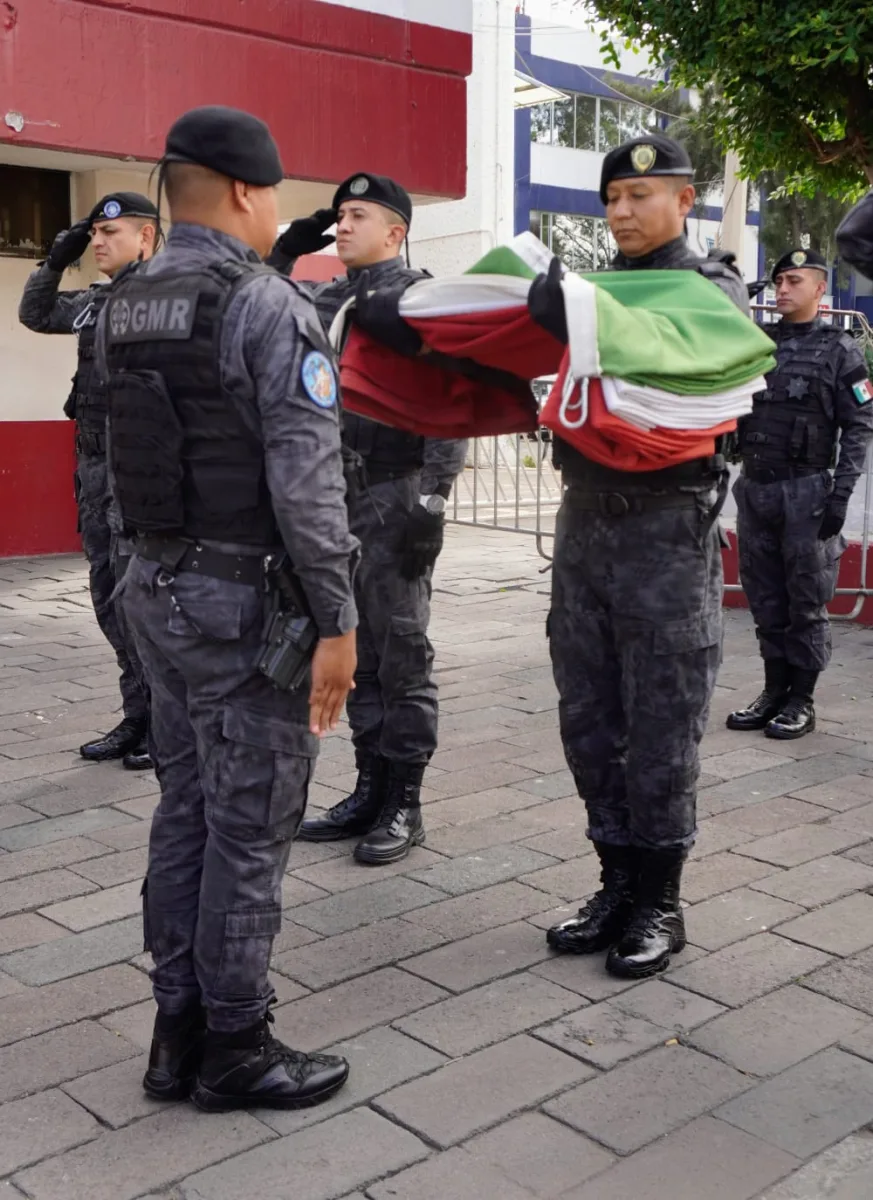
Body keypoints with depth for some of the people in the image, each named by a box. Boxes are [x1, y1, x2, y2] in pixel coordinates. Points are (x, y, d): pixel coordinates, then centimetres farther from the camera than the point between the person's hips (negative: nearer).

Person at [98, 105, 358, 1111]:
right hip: (244, 597, -8)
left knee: (184, 810, 15)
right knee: (249, 827, 3)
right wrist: (336, 620, -15)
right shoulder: (268, 305, -14)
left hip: (157, 586, 8)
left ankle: (179, 1030, 25)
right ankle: (235, 1048, 15)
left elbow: (133, 452, 11)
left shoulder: (122, 308, 10)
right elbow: (306, 480, -19)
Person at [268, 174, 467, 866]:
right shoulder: (325, 301, 16)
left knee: (402, 655, 0)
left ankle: (404, 804, 10)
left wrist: (430, 498, -20)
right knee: (358, 654, 12)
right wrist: (284, 255, 10)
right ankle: (370, 789, 23)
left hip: (395, 498, -7)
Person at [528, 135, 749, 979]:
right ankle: (619, 883, 24)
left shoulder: (712, 289, -1)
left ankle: (660, 903, 16)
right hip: (584, 519, 6)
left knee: (660, 728, 2)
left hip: (666, 529, -5)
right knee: (588, 720, 10)